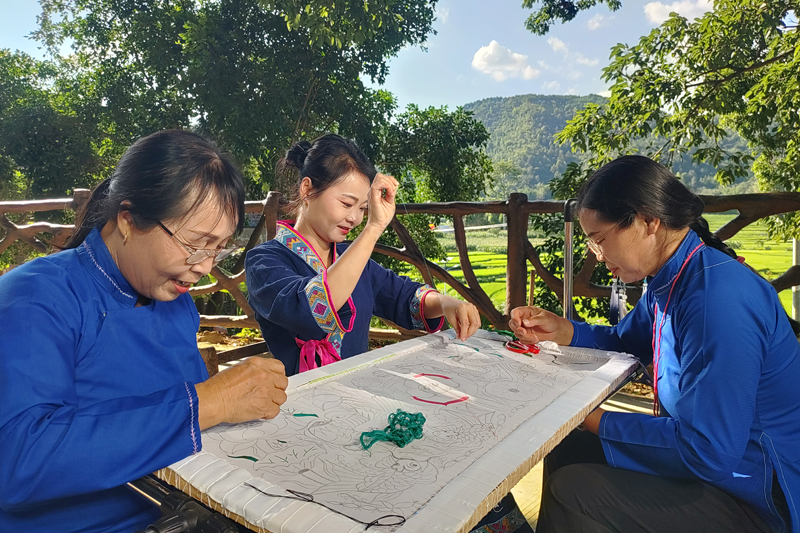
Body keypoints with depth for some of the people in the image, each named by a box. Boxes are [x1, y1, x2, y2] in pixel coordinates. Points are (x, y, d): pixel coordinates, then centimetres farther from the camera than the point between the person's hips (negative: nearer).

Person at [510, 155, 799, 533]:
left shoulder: (716, 300, -31)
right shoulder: (670, 281, 0)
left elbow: (706, 452, -30)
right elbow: (625, 341, 17)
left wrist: (594, 420, -20)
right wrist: (561, 331, -1)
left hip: (757, 502, -9)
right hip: (713, 456, 9)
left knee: (571, 492, -17)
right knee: (565, 454, 9)